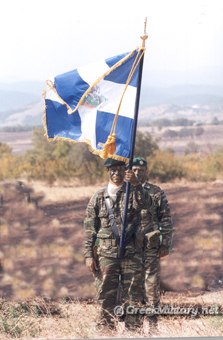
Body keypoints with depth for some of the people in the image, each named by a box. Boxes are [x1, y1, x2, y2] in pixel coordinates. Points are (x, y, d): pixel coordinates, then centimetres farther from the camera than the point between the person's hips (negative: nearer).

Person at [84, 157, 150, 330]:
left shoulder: (133, 192, 5)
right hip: (106, 252, 0)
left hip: (131, 252, 0)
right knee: (106, 295, 0)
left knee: (132, 295, 1)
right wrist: (89, 255, 1)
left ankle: (132, 328, 5)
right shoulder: (98, 197, 7)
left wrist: (136, 184, -38)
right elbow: (90, 228, 7)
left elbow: (143, 203, -20)